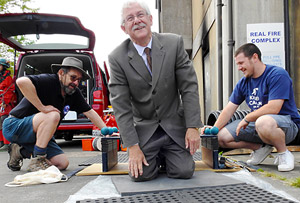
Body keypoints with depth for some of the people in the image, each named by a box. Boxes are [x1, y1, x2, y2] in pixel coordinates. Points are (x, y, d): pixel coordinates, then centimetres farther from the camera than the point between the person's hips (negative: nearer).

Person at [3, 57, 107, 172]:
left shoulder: (74, 93, 0)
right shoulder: (49, 81, -23)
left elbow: (90, 112, 5)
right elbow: (21, 81, -41)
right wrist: (42, 107, -34)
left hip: (35, 135, 8)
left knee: (63, 163, -3)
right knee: (53, 116, -32)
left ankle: (22, 151, 12)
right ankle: (37, 161, -20)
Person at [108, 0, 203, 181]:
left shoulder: (174, 43, -7)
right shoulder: (117, 58, -10)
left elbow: (189, 87, -7)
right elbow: (121, 106, -11)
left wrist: (193, 127, -13)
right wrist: (132, 146, -16)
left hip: (174, 125, 1)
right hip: (144, 127, 0)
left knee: (183, 172, -12)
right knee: (141, 174, -14)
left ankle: (167, 157, 24)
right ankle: (155, 158, 21)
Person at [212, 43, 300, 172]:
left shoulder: (278, 74, -16)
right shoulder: (243, 83, 6)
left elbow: (273, 109, -26)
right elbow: (229, 109, 5)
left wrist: (246, 119, -16)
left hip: (287, 124, -7)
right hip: (256, 123, 7)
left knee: (263, 122, -42)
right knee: (221, 137, -6)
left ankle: (284, 153, -13)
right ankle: (261, 147, 8)